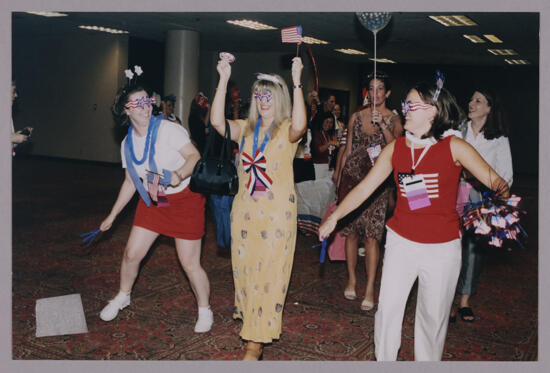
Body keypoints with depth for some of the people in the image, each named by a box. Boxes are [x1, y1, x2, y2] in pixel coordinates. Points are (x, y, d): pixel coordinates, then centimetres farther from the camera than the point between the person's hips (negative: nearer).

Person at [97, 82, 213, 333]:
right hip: (152, 201, 5)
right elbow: (130, 183, 12)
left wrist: (178, 175, -41)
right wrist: (112, 216, 16)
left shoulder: (167, 129, -15)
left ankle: (204, 311, 20)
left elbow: (195, 156, -20)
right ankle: (123, 296, 38)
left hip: (184, 200, -5)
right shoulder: (127, 144, 3)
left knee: (190, 264, -4)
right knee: (132, 254, 8)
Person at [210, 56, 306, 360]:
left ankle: (256, 342, -2)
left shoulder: (286, 130, -2)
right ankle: (249, 317, 34)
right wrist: (223, 80, -11)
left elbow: (299, 126, -26)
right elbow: (217, 121, -8)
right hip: (244, 209, 5)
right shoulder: (245, 129, 10)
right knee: (244, 267, 13)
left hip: (277, 212, -5)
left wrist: (297, 83, -27)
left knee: (268, 272, -5)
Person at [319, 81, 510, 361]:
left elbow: (495, 181, -10)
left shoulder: (454, 147, -8)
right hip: (401, 241, 2)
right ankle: (383, 361, 29)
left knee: (433, 315, 11)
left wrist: (502, 192, -34)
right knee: (387, 308, 7)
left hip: (442, 248, -2)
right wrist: (334, 216, -1)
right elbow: (365, 187, 3)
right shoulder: (395, 148, 0)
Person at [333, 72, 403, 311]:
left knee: (371, 235, -7)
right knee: (350, 231, 6)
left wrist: (382, 125, -21)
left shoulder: (394, 119, 3)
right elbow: (348, 150, 14)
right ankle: (351, 280, 22)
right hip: (352, 176, 3)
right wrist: (339, 177, 12)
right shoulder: (356, 117, 11)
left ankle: (370, 289, -2)